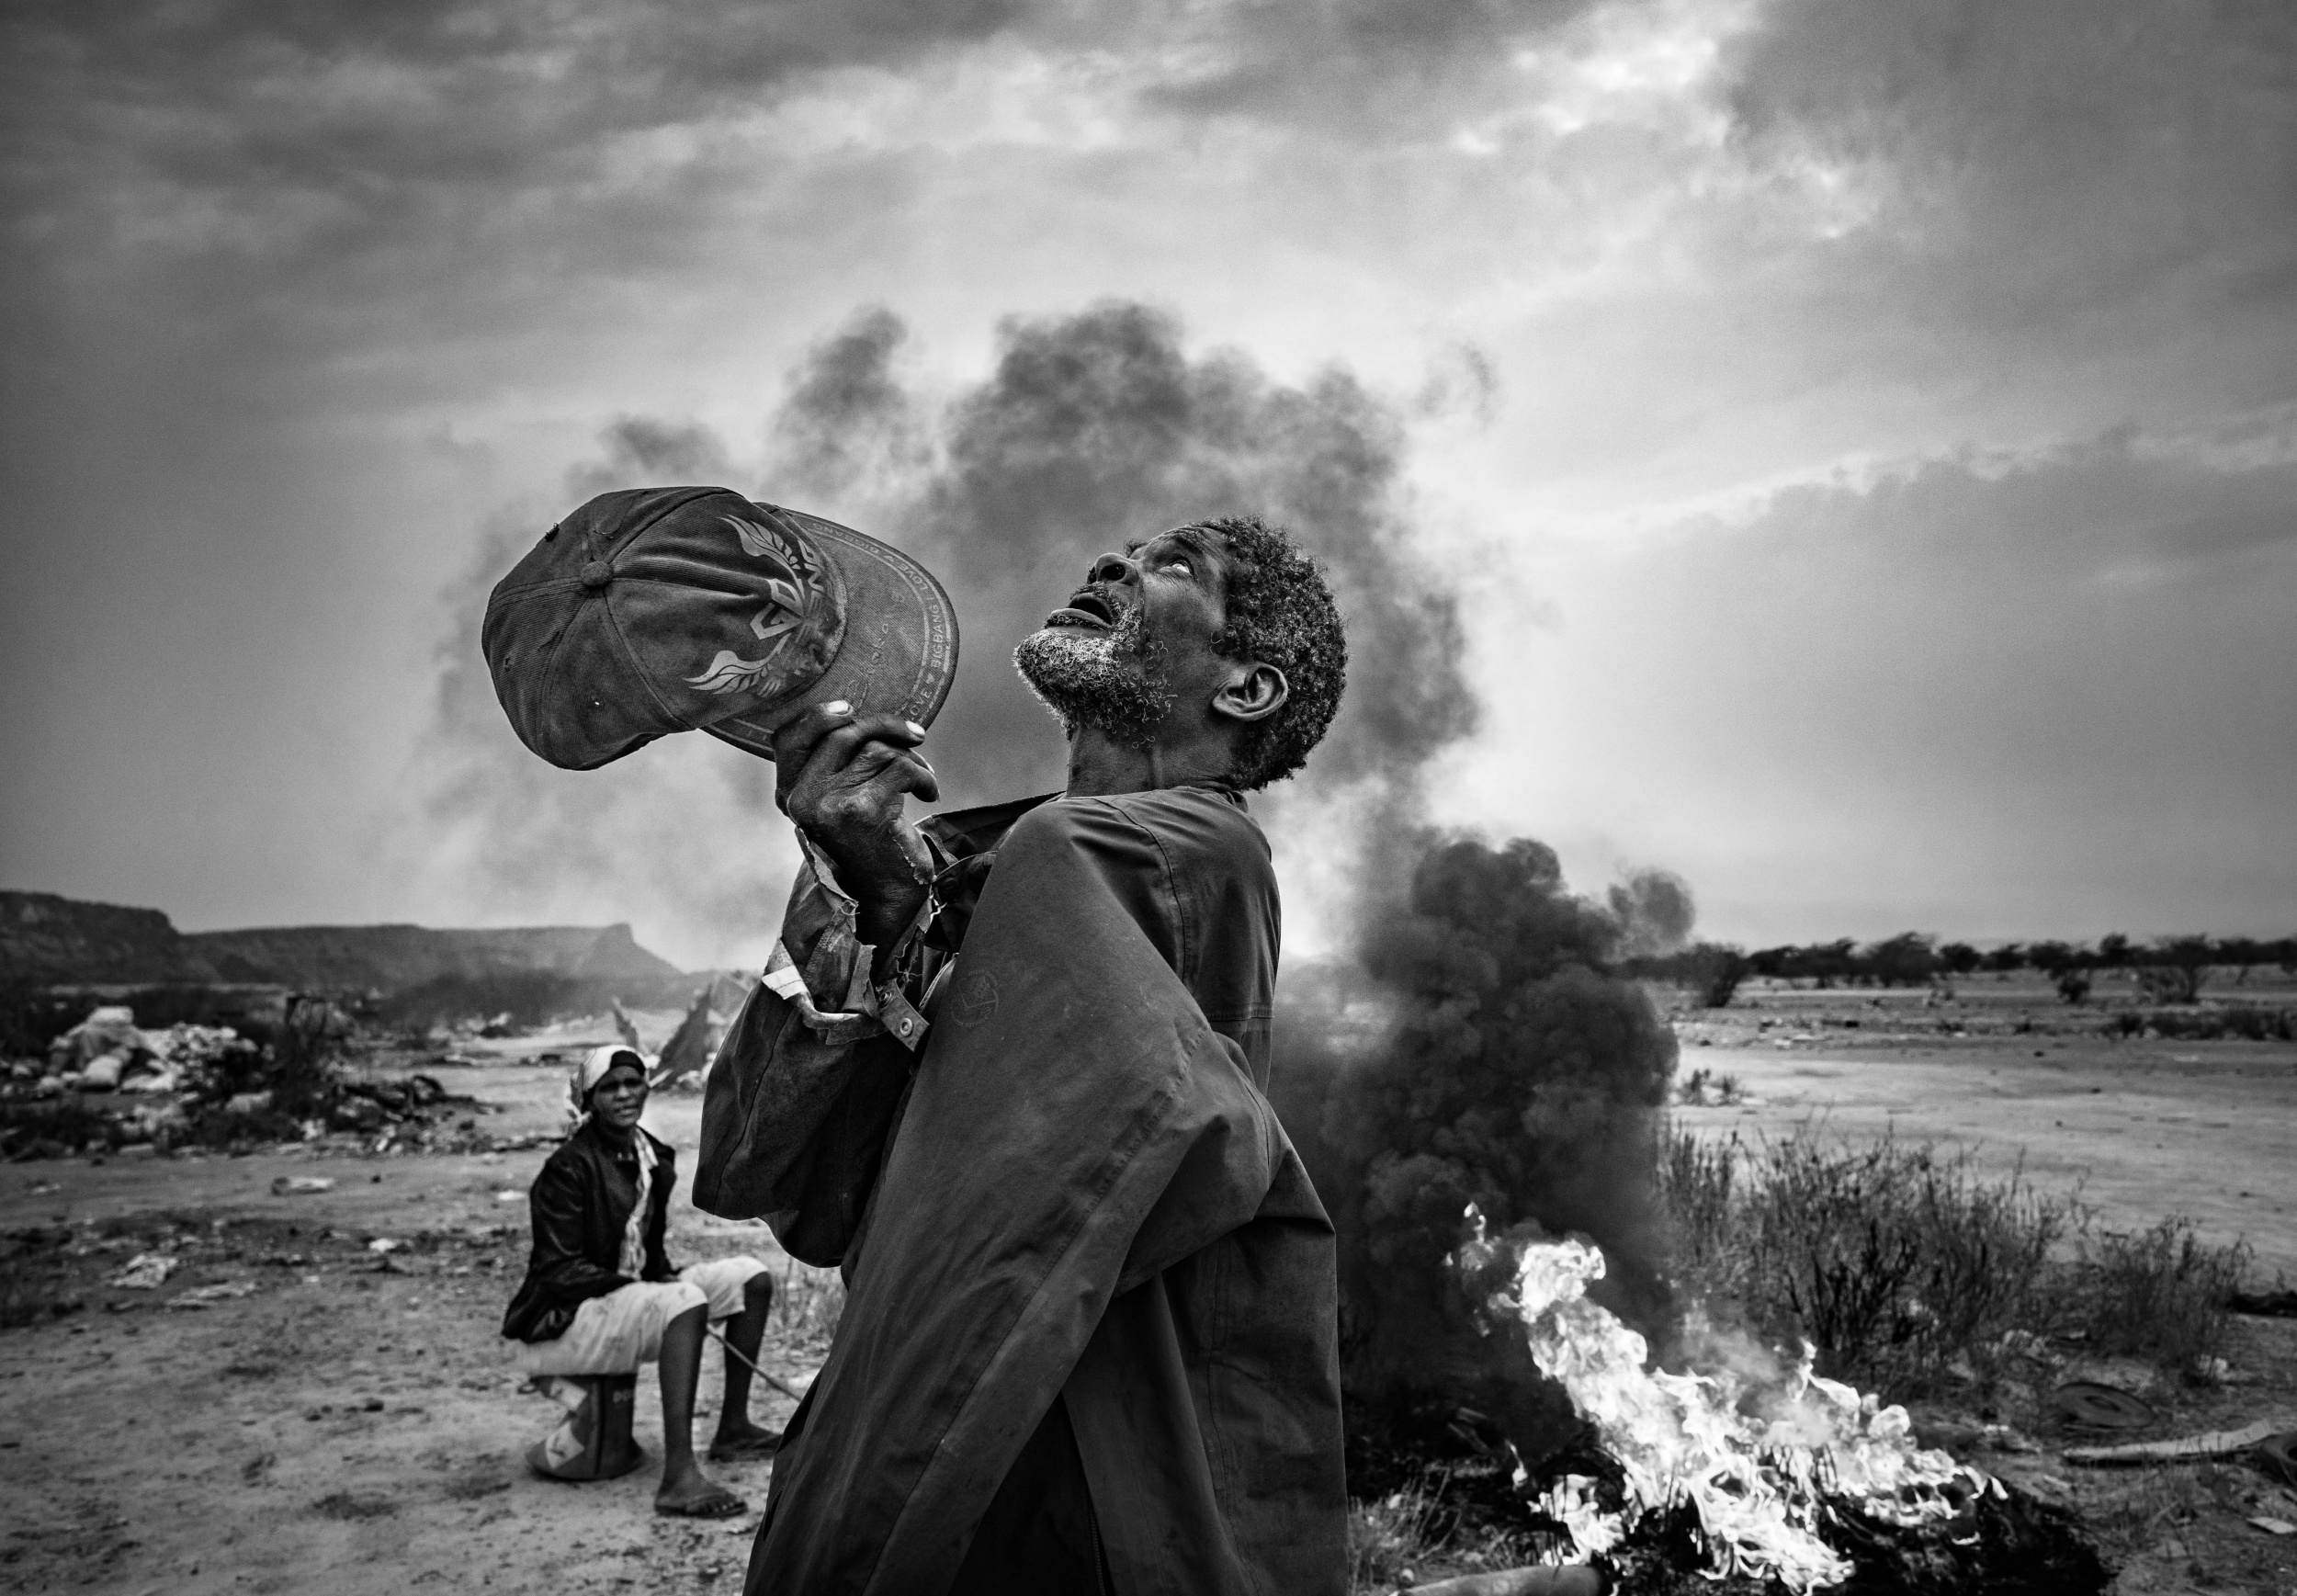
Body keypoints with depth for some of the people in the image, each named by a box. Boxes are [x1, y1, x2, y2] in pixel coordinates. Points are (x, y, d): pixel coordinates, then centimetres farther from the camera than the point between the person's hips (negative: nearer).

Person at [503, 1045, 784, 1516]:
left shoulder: (654, 1158, 8)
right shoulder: (568, 1168, -16)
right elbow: (558, 1272, -20)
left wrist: (669, 1276, -6)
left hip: (629, 1296, 9)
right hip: (562, 1318, -9)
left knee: (752, 1277, 1)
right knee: (686, 1300, -34)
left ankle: (732, 1429, 9)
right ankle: (678, 1478, -43)